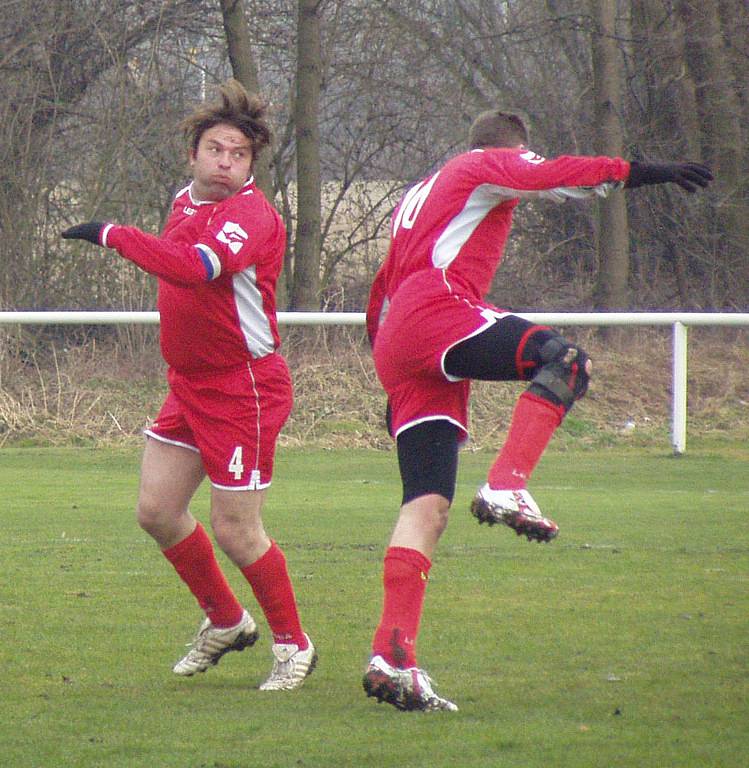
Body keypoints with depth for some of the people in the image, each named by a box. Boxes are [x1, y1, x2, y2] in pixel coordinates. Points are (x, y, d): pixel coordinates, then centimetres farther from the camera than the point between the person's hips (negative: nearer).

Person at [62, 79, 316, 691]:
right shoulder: (185, 203, 9)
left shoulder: (250, 214, -20)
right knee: (157, 509, 7)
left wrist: (112, 235, -32)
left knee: (234, 529, -6)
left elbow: (194, 267, -38)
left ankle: (293, 644, 14)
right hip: (188, 382, 9)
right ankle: (225, 622, 27)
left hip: (243, 388, -9)